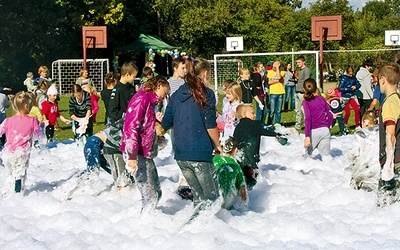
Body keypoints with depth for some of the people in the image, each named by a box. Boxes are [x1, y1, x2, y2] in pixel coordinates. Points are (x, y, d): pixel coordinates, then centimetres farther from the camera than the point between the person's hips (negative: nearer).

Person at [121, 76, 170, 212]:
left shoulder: (149, 101, 18)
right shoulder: (141, 99, -13)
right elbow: (131, 127, -21)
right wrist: (132, 156, -25)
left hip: (146, 154, 10)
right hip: (137, 155, -10)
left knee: (156, 192, 13)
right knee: (150, 196, -10)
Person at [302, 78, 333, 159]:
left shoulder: (306, 102, -5)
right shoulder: (321, 99, 8)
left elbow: (307, 119, -15)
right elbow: (330, 115, 8)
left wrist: (307, 136, -17)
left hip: (314, 131, -4)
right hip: (325, 130, 4)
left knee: (308, 152, 16)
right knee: (326, 154, 5)